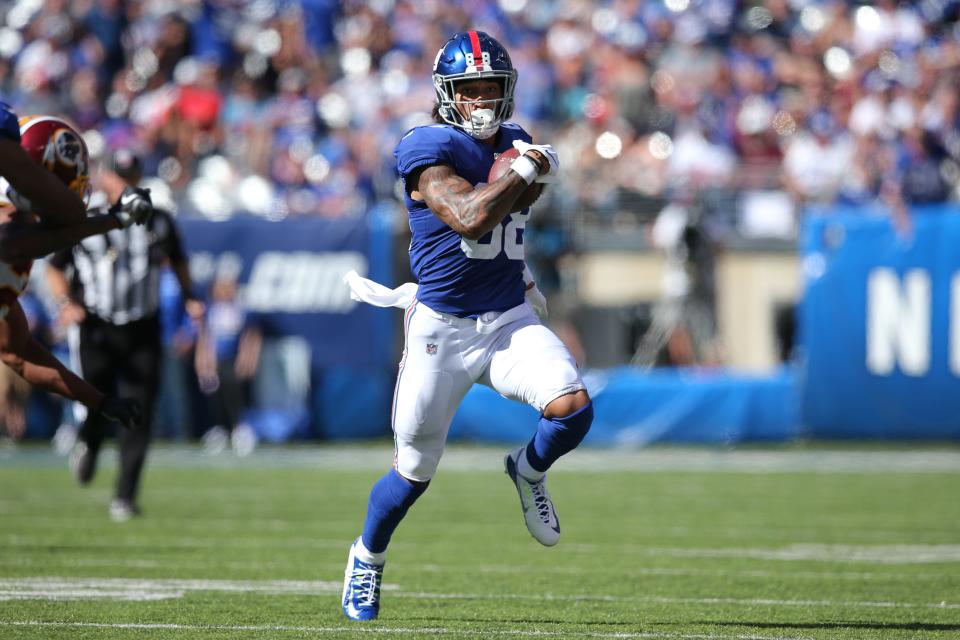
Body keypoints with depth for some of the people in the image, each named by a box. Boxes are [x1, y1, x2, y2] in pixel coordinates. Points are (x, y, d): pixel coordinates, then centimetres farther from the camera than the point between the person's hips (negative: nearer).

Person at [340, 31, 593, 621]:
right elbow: (470, 219, -29)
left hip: (511, 321, 4)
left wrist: (518, 276, 13)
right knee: (414, 474, 7)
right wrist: (531, 168, -21)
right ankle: (368, 556, 36)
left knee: (573, 408, -23)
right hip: (443, 329, -4)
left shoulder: (513, 144, 8)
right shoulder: (430, 150, -14)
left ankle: (529, 470, 11)